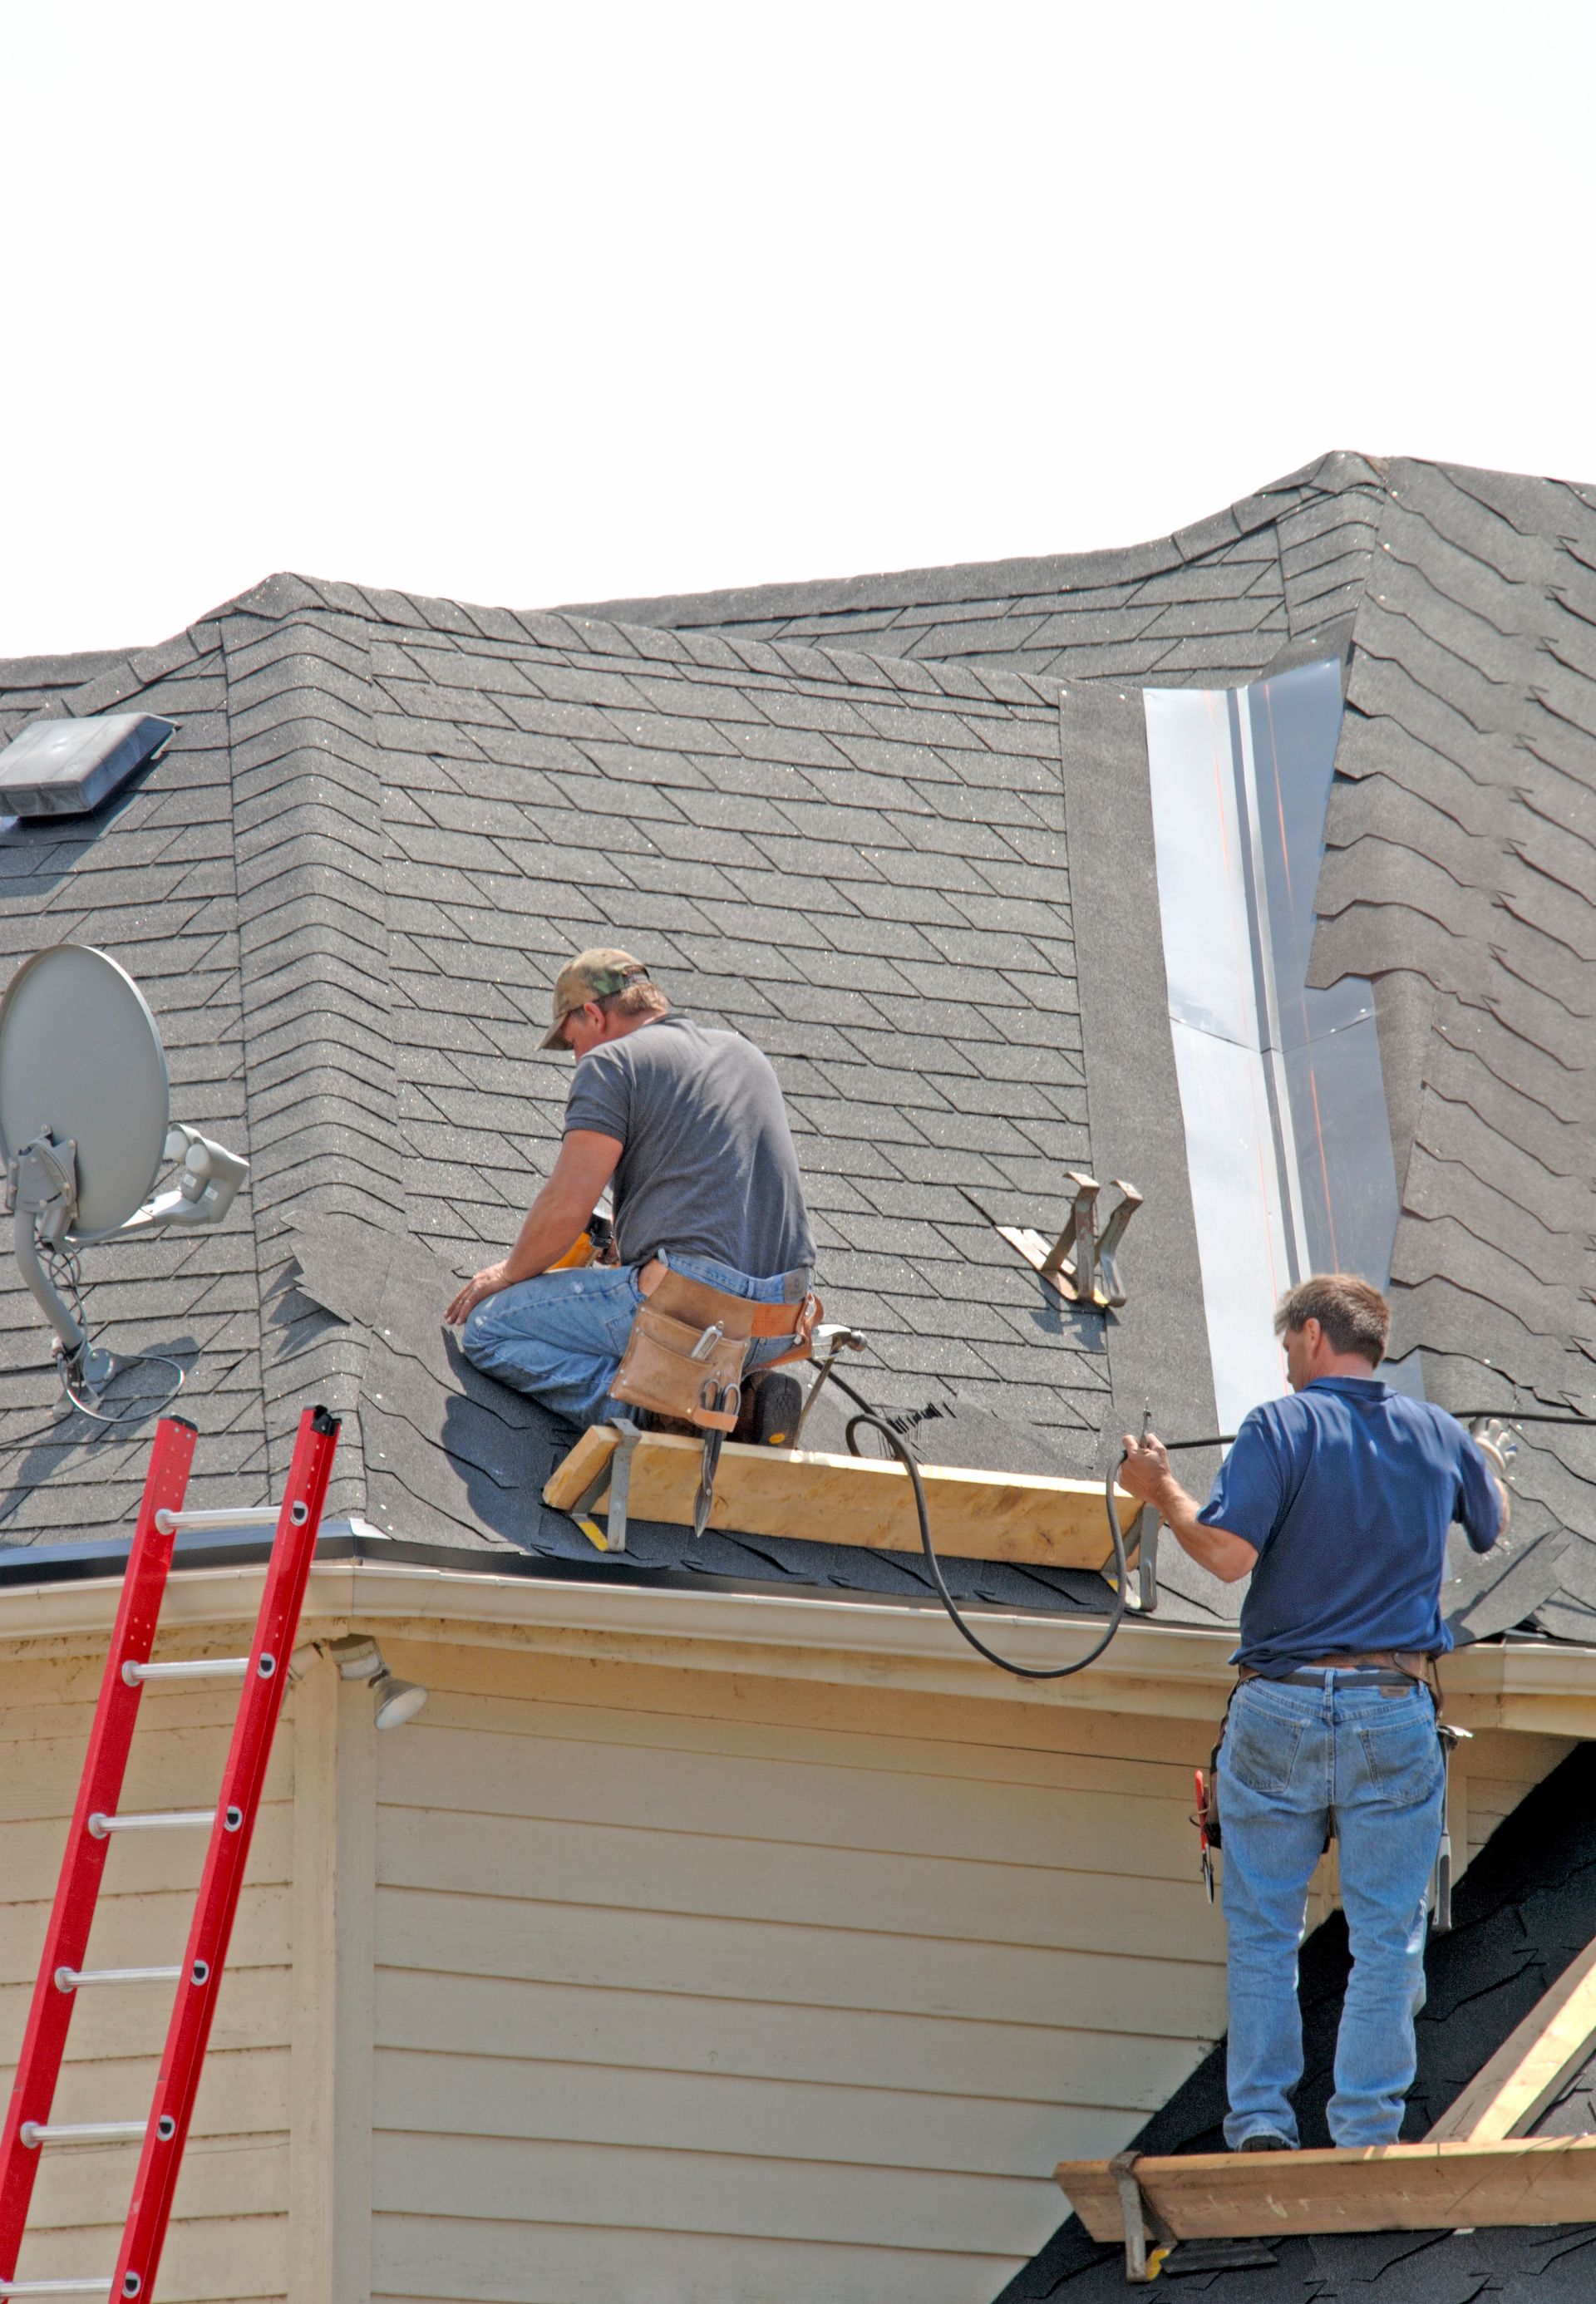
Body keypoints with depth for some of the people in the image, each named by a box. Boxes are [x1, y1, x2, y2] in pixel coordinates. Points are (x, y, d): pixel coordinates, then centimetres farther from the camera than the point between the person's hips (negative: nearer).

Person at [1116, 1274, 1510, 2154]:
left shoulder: (1280, 1427, -6)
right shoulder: (1440, 1434, 7)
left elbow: (1228, 1554, -17)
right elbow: (1492, 1527, 27)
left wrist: (1162, 1493, 1)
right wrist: (1490, 1468, 49)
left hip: (1279, 1708, -2)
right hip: (1395, 1713, 2)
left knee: (1262, 1932, 8)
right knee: (1386, 1938, 5)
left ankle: (1260, 2122, 4)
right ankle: (1367, 2133, 1)